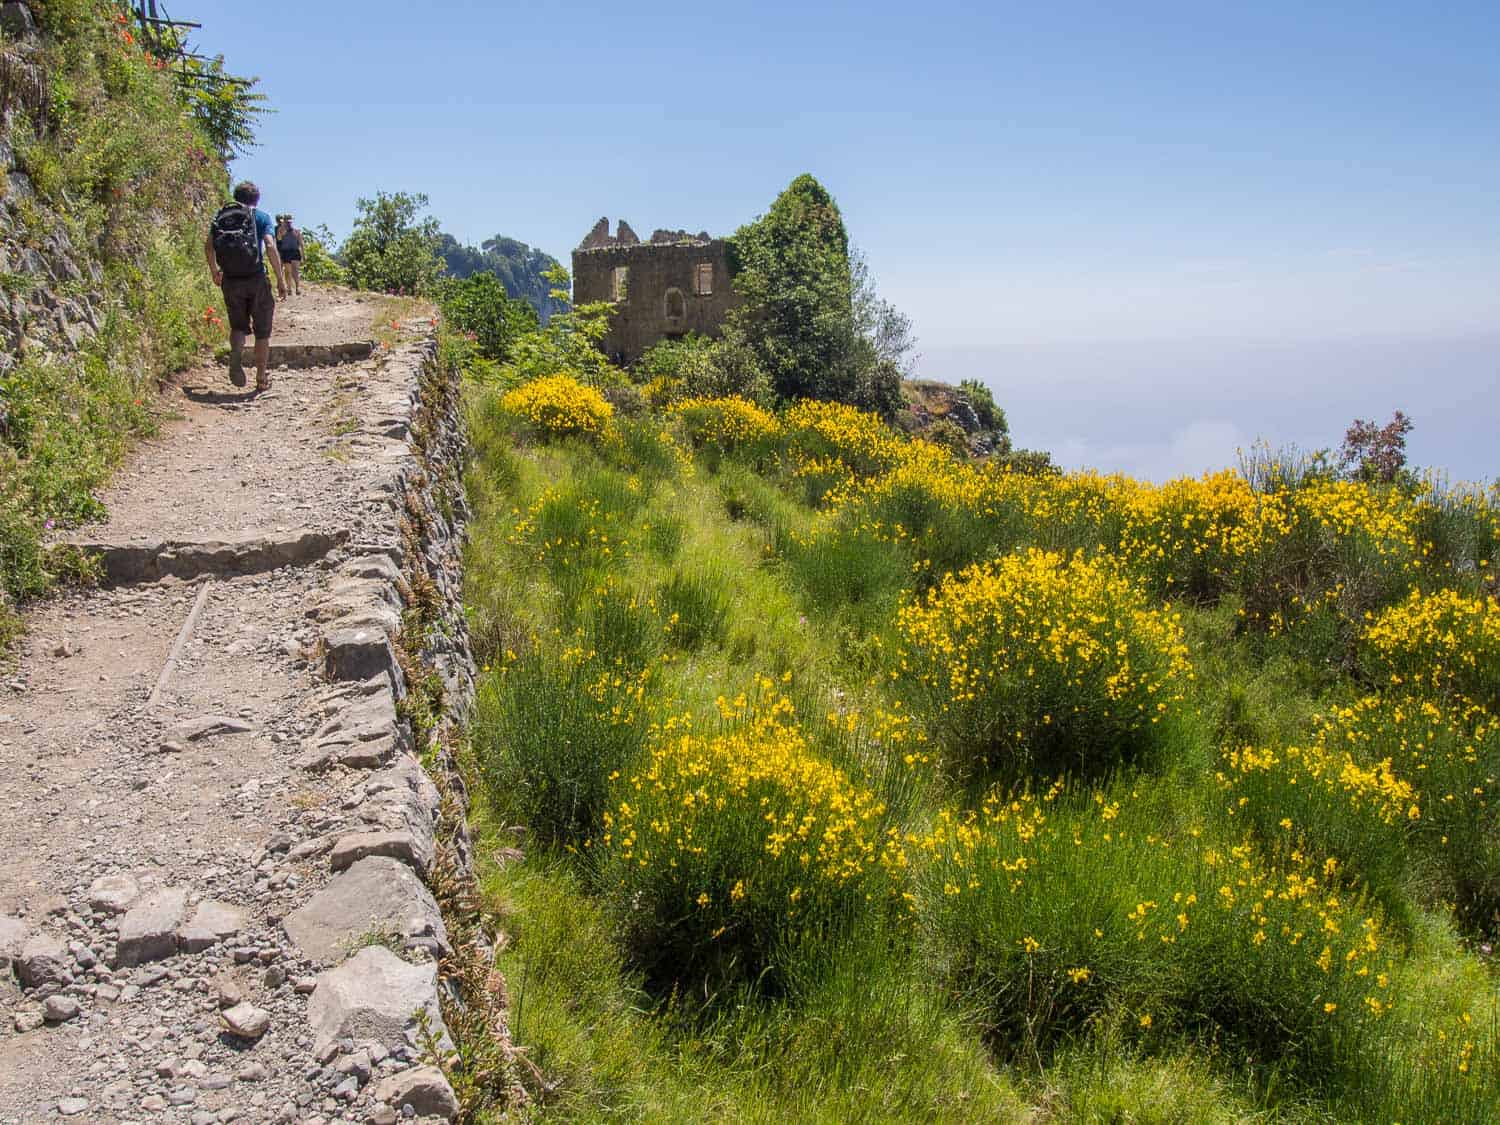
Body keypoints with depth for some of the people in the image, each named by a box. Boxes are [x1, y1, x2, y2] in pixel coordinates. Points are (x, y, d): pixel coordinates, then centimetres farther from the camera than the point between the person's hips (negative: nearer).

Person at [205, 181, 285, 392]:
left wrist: (214, 271, 19)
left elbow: (208, 246, 3)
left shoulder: (221, 216, 9)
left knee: (238, 325, 18)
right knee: (262, 331, 10)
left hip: (230, 280, 3)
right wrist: (280, 279, -8)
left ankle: (236, 353, -14)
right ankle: (261, 379, 14)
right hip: (256, 279, -3)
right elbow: (270, 247, -13)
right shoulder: (261, 217, 0)